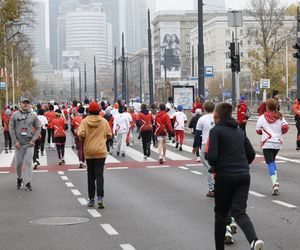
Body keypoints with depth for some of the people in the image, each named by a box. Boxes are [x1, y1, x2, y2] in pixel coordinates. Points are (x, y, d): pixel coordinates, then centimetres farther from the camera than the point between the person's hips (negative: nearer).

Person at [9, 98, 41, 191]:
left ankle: (28, 183, -1)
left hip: (29, 143, -1)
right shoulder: (15, 115, 2)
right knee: (18, 163, 8)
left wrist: (33, 140, -6)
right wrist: (15, 141, -6)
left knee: (28, 163, -4)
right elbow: (11, 128, 2)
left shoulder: (33, 116, 3)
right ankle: (19, 179, 30)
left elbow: (38, 128, 5)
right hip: (19, 143, 1)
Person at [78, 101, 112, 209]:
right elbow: (109, 135, 3)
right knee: (99, 174, -2)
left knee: (90, 175, 11)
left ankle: (91, 199, 13)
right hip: (101, 151, 0)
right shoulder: (104, 121, -2)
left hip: (89, 152, 0)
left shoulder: (85, 121, -5)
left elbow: (81, 134, -15)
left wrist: (83, 139, 6)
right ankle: (100, 197, -18)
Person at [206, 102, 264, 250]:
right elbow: (251, 154, 15)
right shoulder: (240, 131, 16)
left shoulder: (216, 131, -5)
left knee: (221, 214, 11)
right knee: (239, 211, -2)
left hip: (225, 176, -5)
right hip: (244, 175, 5)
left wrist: (214, 166, 7)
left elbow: (212, 156, -14)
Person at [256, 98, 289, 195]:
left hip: (267, 143, -3)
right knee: (273, 159, 23)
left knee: (270, 163, -7)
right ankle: (275, 180, 15)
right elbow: (285, 127, -4)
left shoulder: (262, 117, 0)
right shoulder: (280, 117, 5)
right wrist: (280, 133, 15)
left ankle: (274, 184, -23)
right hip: (278, 143, 3)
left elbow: (258, 130, 2)